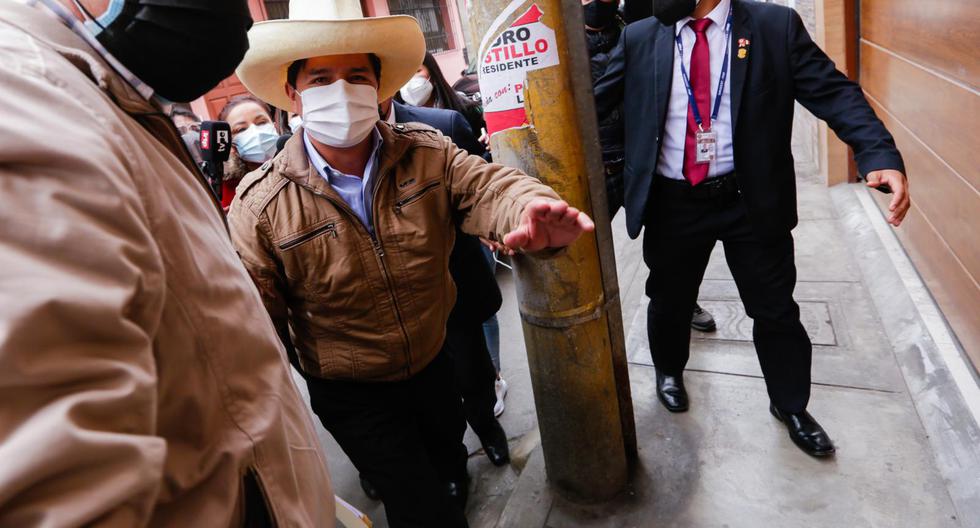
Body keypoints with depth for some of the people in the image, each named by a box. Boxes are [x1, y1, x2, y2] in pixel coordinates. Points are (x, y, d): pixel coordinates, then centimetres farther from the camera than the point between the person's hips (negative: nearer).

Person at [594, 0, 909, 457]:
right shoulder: (640, 37, 2)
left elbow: (833, 92, -9)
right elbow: (595, 101, 1)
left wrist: (882, 156, -23)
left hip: (750, 198, 0)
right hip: (672, 200, 1)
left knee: (776, 308, 11)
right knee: (669, 300, 18)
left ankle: (790, 405, 36)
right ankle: (669, 371, 48)